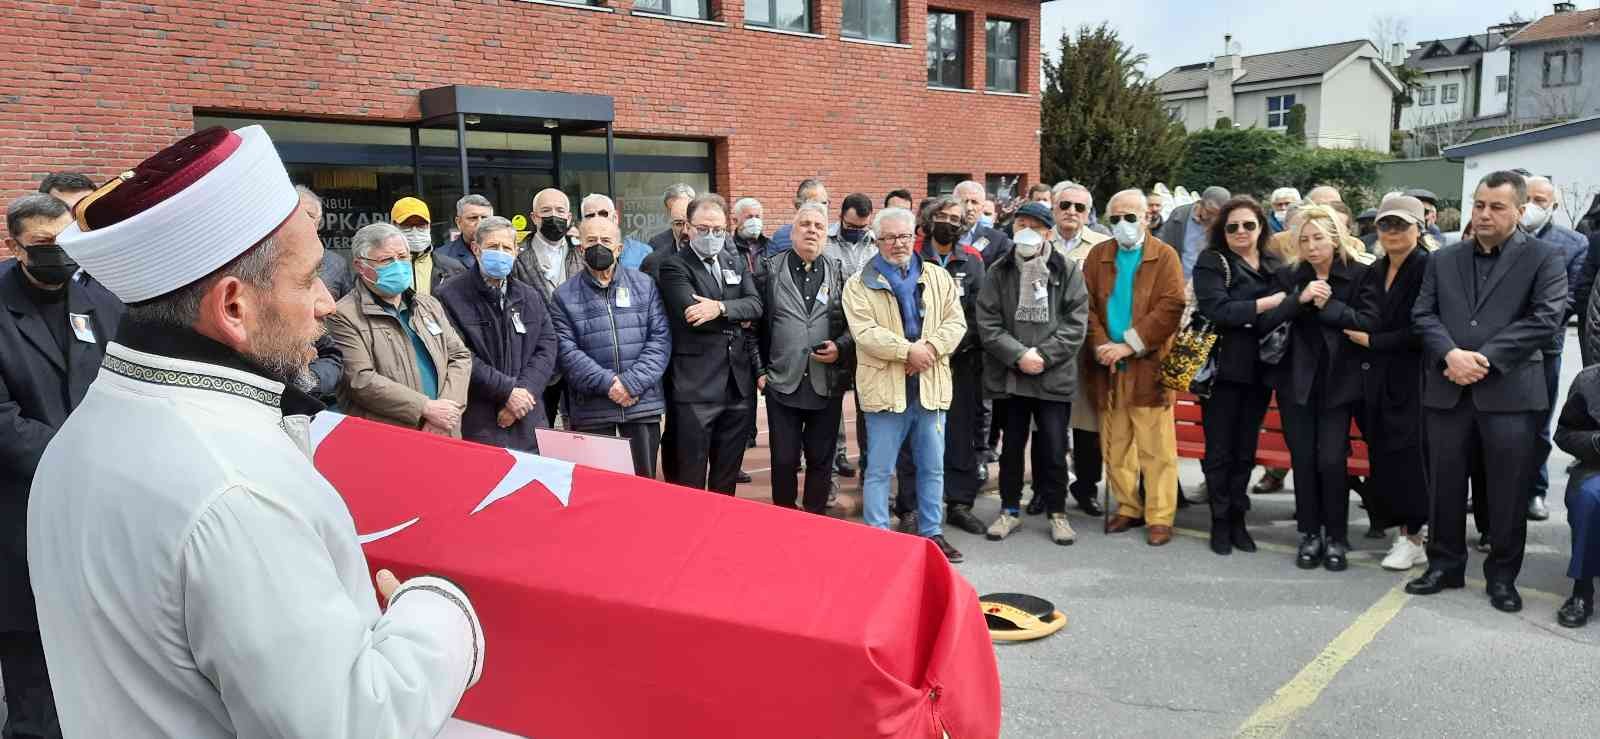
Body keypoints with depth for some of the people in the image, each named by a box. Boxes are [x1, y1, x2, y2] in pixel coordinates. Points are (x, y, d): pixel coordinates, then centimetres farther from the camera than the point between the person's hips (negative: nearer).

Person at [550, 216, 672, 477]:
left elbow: (660, 339, 0)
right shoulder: (565, 295, 5)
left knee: (644, 480, 7)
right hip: (590, 410, -1)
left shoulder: (644, 285, 8)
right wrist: (607, 383, -15)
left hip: (643, 404, 1)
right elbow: (566, 350, -5)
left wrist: (633, 383, -11)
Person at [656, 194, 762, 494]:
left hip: (738, 382, 6)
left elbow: (755, 304, 1)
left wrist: (721, 308, -17)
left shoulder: (737, 263, 16)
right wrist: (738, 319, -6)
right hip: (696, 387, -5)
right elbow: (691, 313, -17)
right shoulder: (674, 266, -3)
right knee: (691, 478, 0)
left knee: (728, 474, 15)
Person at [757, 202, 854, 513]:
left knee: (821, 459, 10)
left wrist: (841, 348, -9)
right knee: (784, 459, 5)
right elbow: (759, 321, 3)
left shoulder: (839, 272, 6)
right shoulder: (771, 269, 3)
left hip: (827, 383, 1)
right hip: (783, 382, -1)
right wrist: (760, 369, 0)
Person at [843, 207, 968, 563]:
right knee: (879, 470, 3)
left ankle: (932, 532, 26)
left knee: (933, 467, 13)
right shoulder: (860, 284, -1)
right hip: (885, 387, -3)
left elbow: (955, 322, 3)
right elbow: (865, 332, -12)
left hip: (931, 386, 4)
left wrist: (930, 347, -14)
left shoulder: (938, 278, 11)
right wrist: (908, 350, -18)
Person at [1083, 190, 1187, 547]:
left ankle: (1160, 517, 6)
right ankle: (1127, 508, 21)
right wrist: (1102, 346, -11)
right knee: (1115, 445, 9)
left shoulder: (1165, 257, 1)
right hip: (1107, 366, 4)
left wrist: (1129, 345, -15)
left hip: (1148, 366, -3)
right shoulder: (1097, 256, 11)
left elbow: (1171, 307, -10)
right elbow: (1086, 305, 4)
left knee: (1156, 448, -2)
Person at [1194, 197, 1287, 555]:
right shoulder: (1212, 263, -2)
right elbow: (1217, 310, -16)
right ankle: (1220, 522, 14)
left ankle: (1238, 519, 20)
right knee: (1220, 450, 3)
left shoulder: (1276, 266, 12)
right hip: (1223, 368, -4)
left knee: (1246, 449, 9)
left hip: (1259, 369, 4)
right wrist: (1269, 303, -15)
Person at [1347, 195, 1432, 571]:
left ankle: (1414, 536, 8)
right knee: (1384, 457, 6)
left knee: (1407, 455, -4)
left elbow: (1423, 331, -15)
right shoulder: (1372, 273, 14)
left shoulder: (1429, 269, -8)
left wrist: (1372, 341, -11)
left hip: (1413, 380, -6)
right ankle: (1404, 533, 17)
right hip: (1378, 381, 7)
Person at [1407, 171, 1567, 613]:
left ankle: (1502, 574, 19)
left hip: (1511, 391, -3)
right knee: (1444, 485, 9)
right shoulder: (1443, 259, 13)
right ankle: (1445, 564, 23)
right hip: (1447, 390, 3)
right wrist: (1450, 354, -13)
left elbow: (1546, 318, -9)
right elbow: (1423, 314, 5)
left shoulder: (1544, 258, 3)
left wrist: (1485, 358, -16)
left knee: (1509, 491, 4)